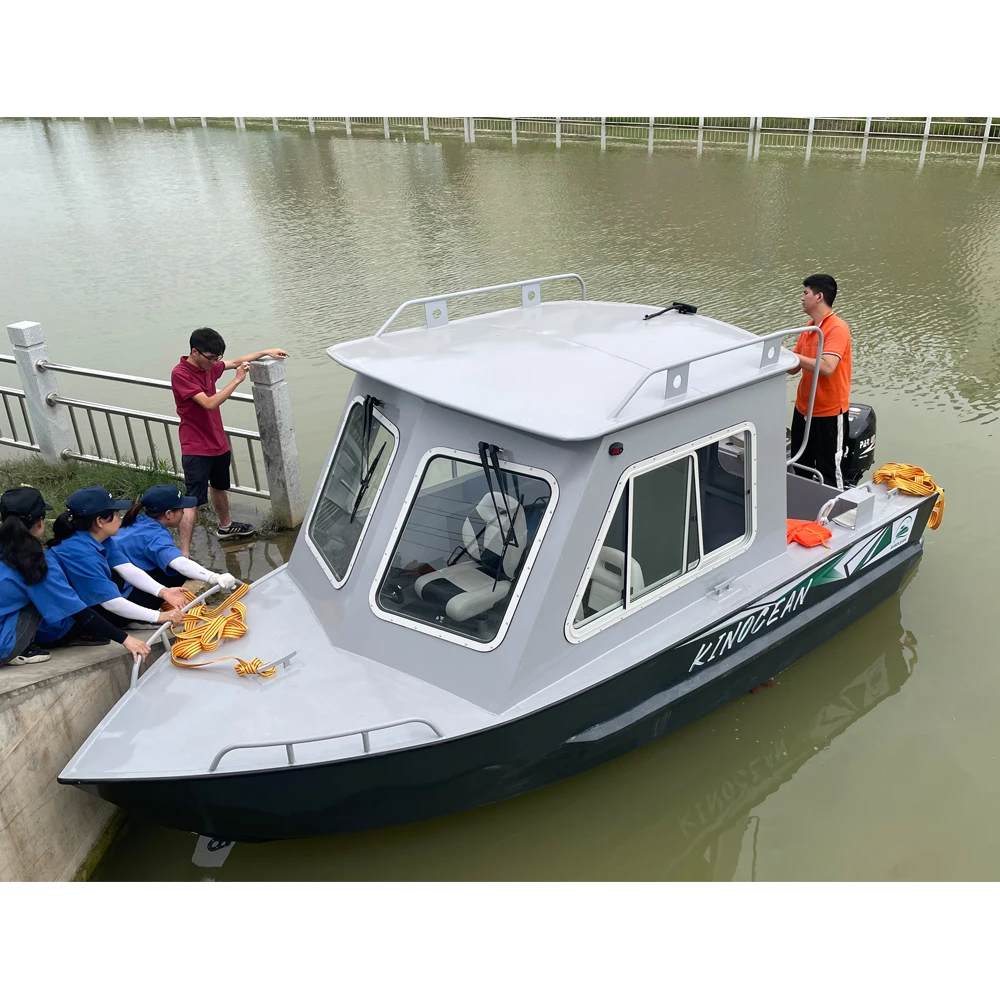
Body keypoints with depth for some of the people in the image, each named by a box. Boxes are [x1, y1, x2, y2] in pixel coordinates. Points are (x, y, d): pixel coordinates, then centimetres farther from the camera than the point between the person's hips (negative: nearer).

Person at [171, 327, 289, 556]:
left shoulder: (208, 366, 2)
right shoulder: (180, 374, -21)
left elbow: (235, 361, 20)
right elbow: (209, 403, -29)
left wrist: (266, 352, 18)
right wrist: (237, 380, -26)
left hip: (218, 443, 9)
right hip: (196, 450, -9)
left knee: (219, 487, 28)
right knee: (193, 502, -10)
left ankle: (226, 526, 49)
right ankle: (184, 554, -8)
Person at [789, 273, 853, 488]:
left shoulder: (837, 329, -17)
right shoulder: (808, 329, 8)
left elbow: (827, 367, -30)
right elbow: (794, 368, 10)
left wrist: (792, 355, -25)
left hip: (829, 413, -8)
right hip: (803, 409, 8)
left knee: (829, 472, 3)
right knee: (801, 468, 18)